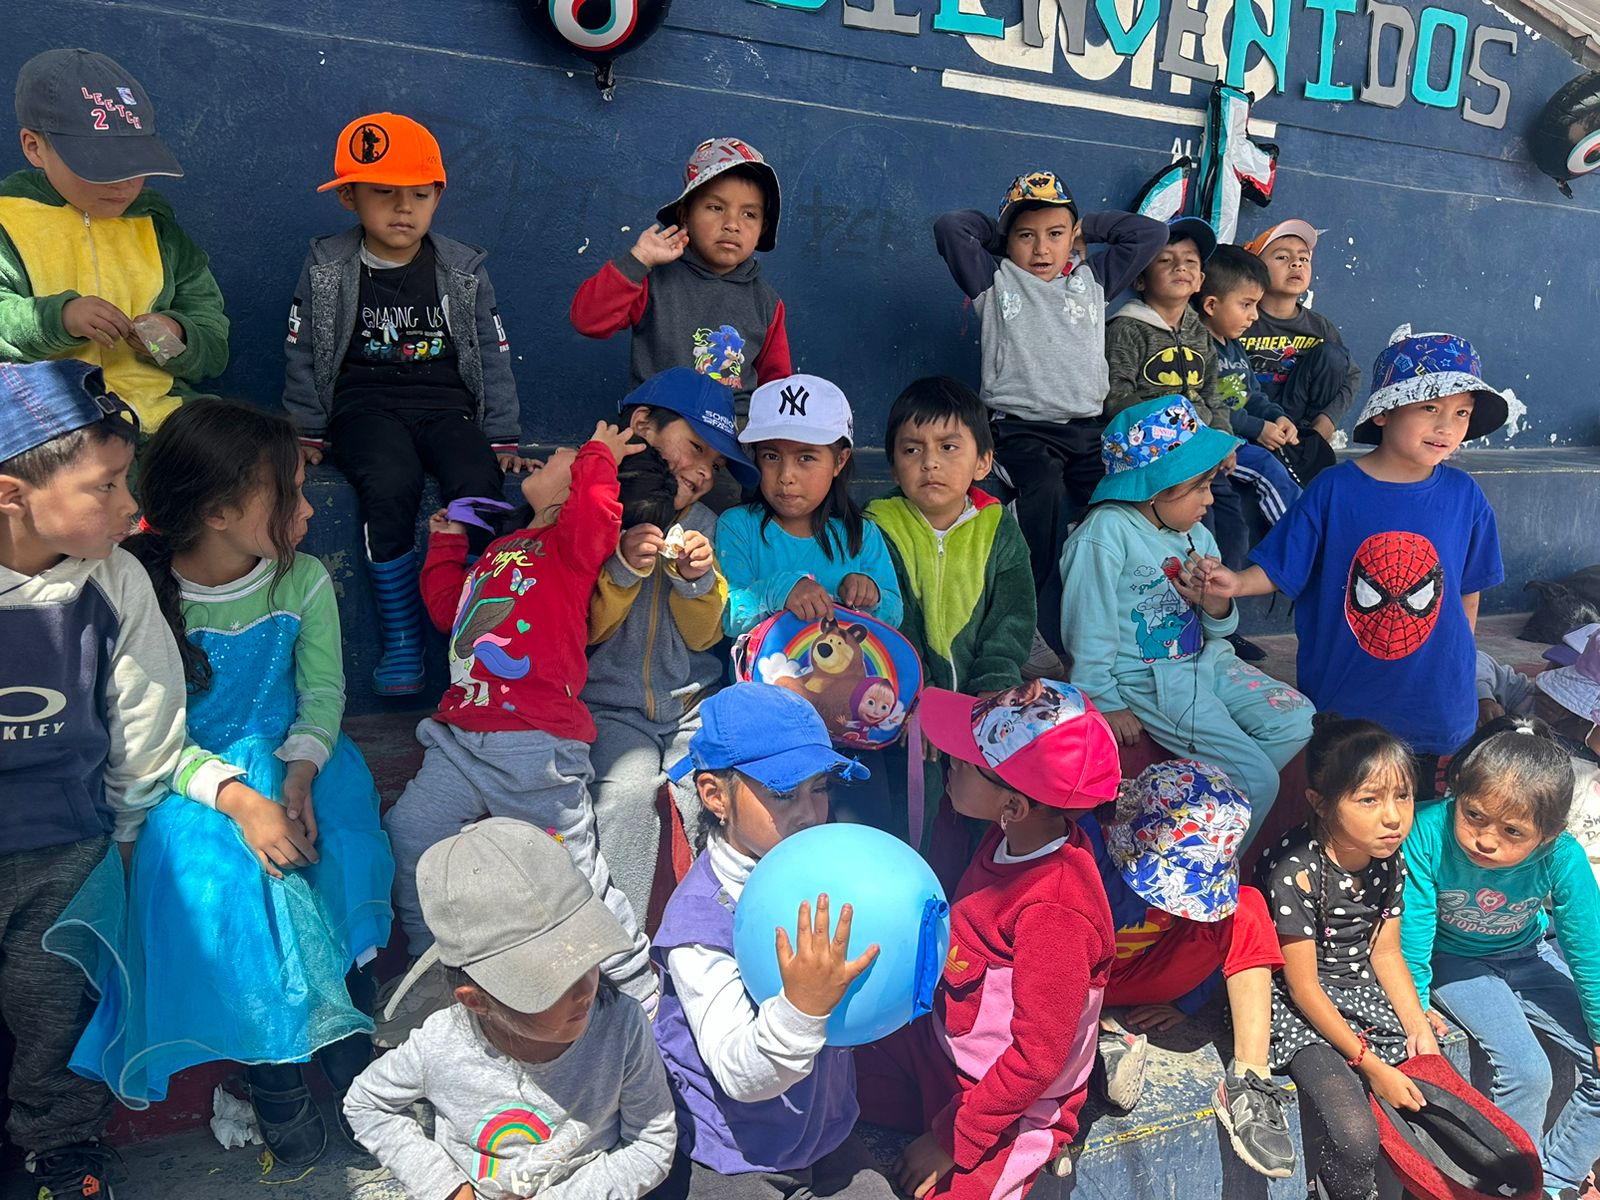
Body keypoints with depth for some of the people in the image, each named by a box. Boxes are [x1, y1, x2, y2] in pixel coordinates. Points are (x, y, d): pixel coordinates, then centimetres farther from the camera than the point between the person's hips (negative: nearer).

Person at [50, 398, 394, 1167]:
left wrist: (298, 780, -20)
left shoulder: (305, 581, -3)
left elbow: (322, 691, -2)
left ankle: (347, 1034, -2)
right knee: (212, 873, -28)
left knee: (332, 848, -25)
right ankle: (273, 1067, -7)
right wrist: (239, 800, -26)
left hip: (289, 759, 2)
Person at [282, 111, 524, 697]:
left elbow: (493, 357, 10)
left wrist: (502, 439, 5)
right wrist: (307, 433, 4)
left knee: (478, 483, -31)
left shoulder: (463, 271, 8)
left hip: (446, 405, 1)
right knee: (391, 483, -35)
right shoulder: (327, 269, 5)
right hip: (366, 404, -1)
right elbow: (302, 357, 10)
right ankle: (401, 635, -21)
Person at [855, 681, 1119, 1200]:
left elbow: (1037, 1057, -25)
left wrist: (952, 1140, -18)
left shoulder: (1054, 909, -32)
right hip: (940, 1043, 7)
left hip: (1010, 1111, -7)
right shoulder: (1012, 840, -9)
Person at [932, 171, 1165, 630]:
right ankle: (1061, 633, -31)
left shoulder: (1093, 278, 22)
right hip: (1020, 427, -4)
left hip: (1088, 427, 4)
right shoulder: (996, 280, 13)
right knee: (1045, 491, -35)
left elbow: (1151, 232, 23)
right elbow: (949, 227, 1)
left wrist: (1087, 225, 25)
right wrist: (997, 229, 17)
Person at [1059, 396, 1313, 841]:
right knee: (1256, 779, -11)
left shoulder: (1198, 537, 6)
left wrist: (1217, 607, -10)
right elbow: (1089, 627, -16)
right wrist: (1105, 702, -13)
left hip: (1205, 661, 9)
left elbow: (1220, 631, 14)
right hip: (1149, 681, -8)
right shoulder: (1106, 533, -19)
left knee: (1300, 722, -1)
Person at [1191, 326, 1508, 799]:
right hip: (1340, 692, -1)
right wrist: (1237, 583, -25)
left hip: (1429, 694, 2)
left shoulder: (1465, 497, -4)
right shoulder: (1333, 489, -11)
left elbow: (1468, 589, 6)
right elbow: (1279, 569, -7)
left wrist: (1458, 664, 11)